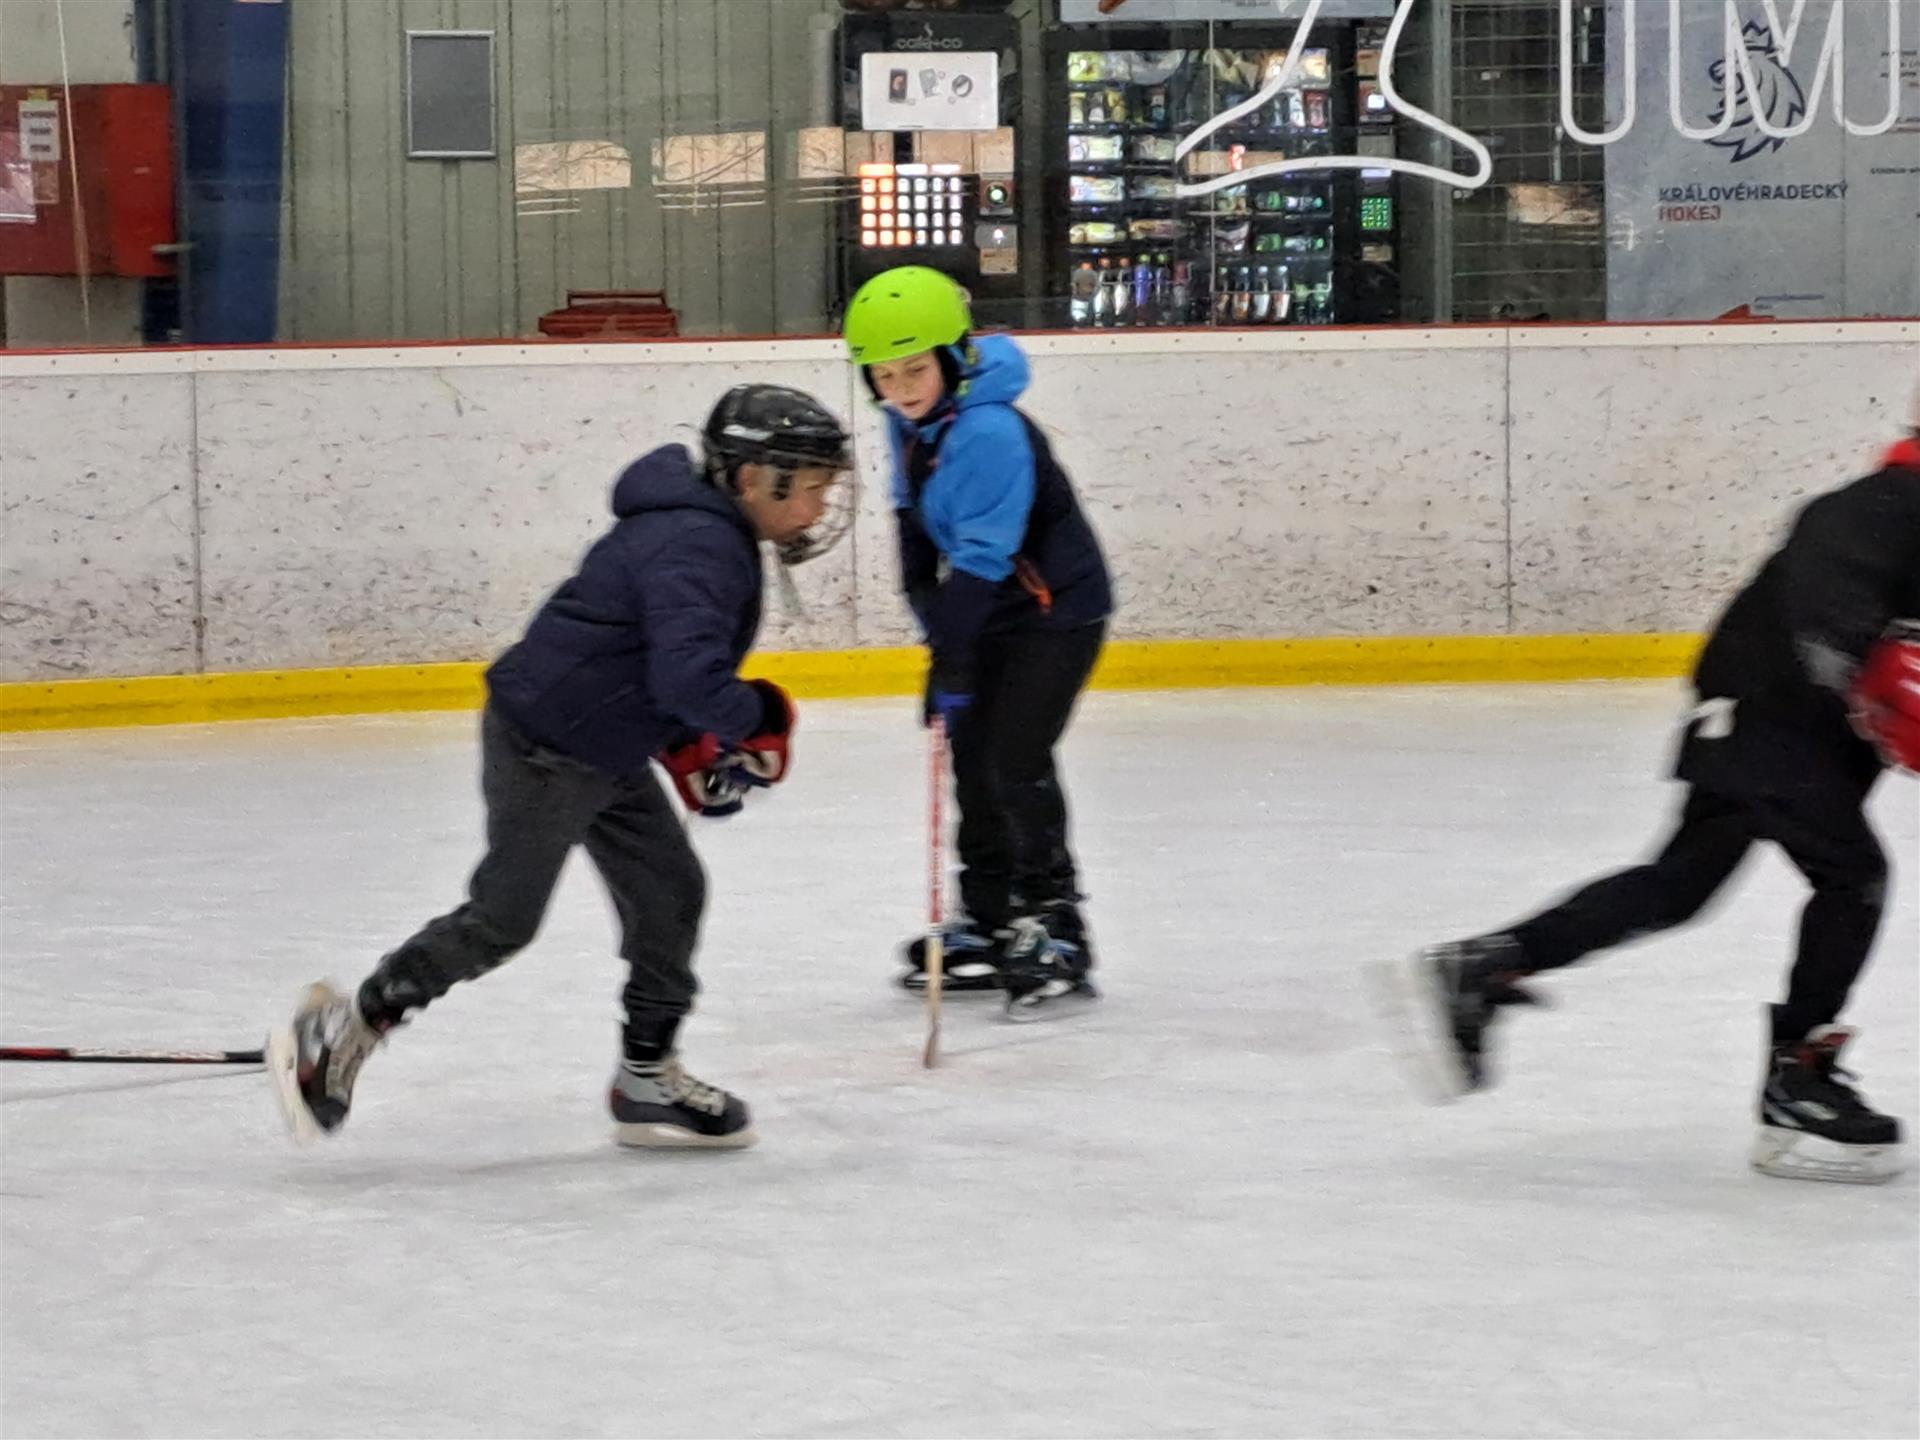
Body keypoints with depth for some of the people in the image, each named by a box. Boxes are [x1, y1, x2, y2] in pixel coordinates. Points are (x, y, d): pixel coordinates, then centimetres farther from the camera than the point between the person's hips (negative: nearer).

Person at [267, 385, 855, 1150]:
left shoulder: (714, 538, 9)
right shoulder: (696, 547, -25)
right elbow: (688, 676, -37)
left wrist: (689, 745, 15)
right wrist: (759, 719, -19)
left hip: (607, 753, 10)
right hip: (543, 748, -10)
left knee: (669, 892, 12)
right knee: (503, 919, -4)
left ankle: (648, 1080, 22)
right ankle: (341, 1032, 5)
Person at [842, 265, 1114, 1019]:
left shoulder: (989, 435, -29)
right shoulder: (910, 424, -1)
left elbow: (982, 558, -31)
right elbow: (918, 527, 10)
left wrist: (953, 662, -30)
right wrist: (937, 627, 4)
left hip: (1055, 608, -10)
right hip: (991, 610, 10)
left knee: (1017, 761, -15)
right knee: (971, 758, 13)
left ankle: (1054, 933, -10)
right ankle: (988, 924, 25)